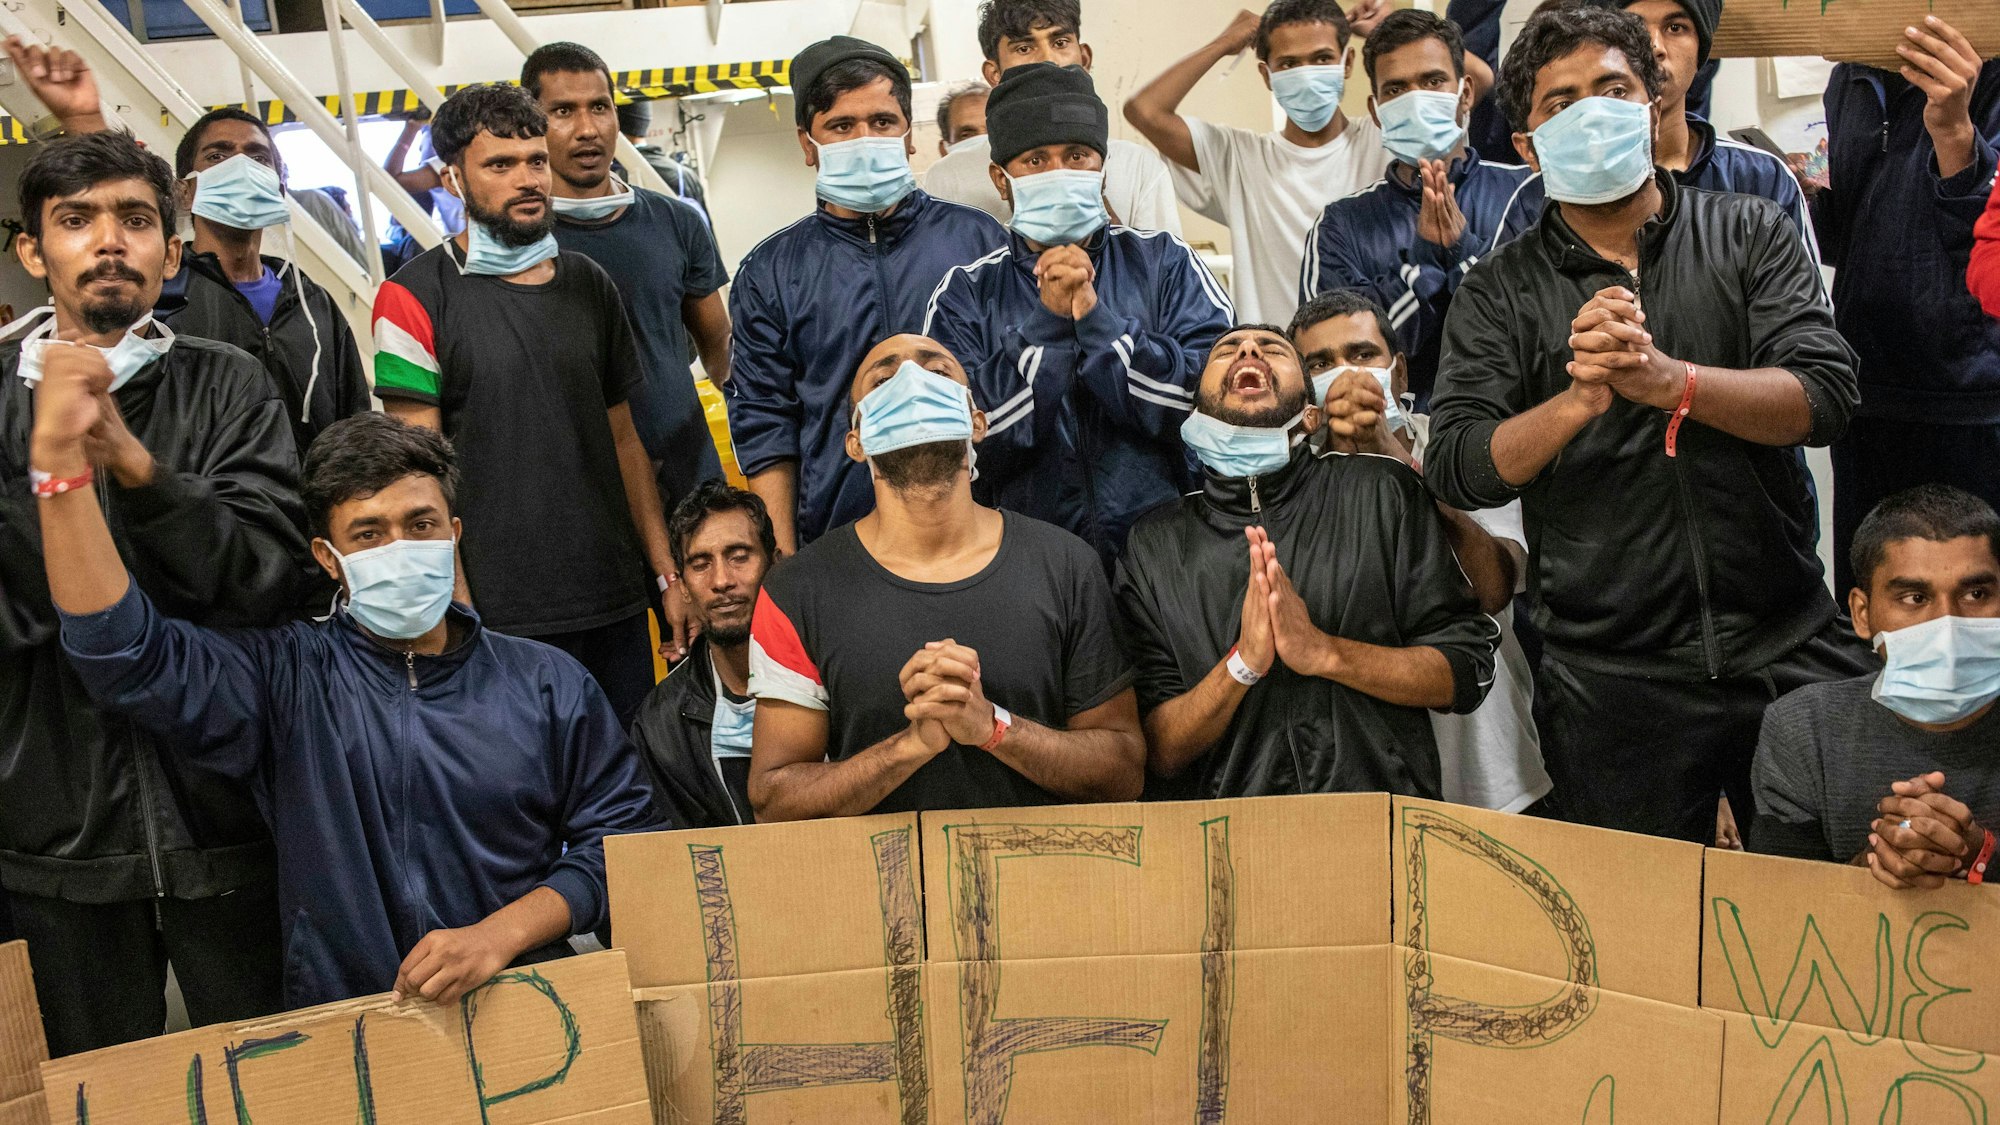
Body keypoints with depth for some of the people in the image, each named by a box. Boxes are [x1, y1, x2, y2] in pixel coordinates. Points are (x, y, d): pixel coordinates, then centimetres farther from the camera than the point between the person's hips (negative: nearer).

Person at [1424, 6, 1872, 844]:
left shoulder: (1749, 234, 5)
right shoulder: (1498, 292, 2)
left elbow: (1824, 397, -8)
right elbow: (1456, 469, -8)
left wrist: (1669, 379, -24)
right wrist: (1576, 403, -24)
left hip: (1787, 652, 1)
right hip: (1611, 680, -1)